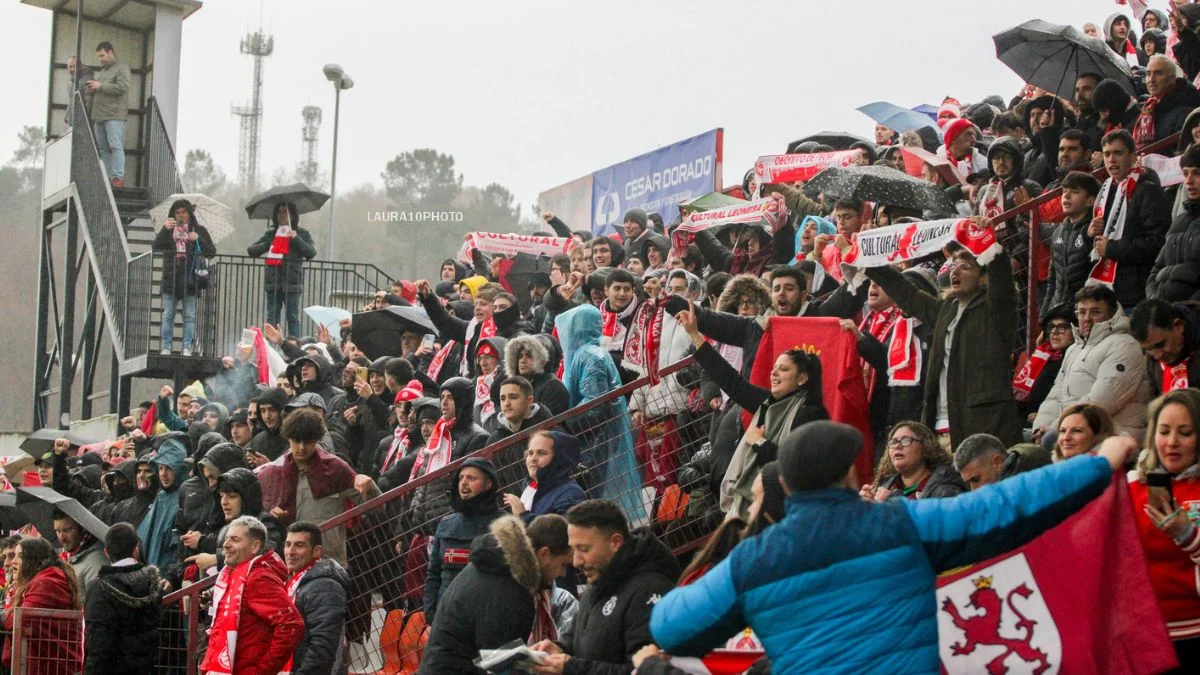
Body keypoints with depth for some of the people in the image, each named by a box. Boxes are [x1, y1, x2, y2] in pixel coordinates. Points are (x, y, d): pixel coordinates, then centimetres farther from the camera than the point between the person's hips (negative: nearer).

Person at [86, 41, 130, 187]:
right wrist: (91, 89, 10)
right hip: (98, 115, 8)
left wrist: (101, 87, -12)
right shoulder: (101, 70, 25)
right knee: (103, 148, 5)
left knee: (115, 146, -13)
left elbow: (124, 87, -14)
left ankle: (118, 177, -17)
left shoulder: (121, 67, 0)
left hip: (114, 115, -8)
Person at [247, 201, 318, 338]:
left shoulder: (302, 233, 7)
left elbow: (311, 253, -7)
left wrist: (296, 238, -16)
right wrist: (268, 245, -5)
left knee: (293, 318, -3)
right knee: (271, 319, 3)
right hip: (273, 281, 3)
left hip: (292, 282, -3)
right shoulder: (271, 233, 15)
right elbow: (251, 251, 12)